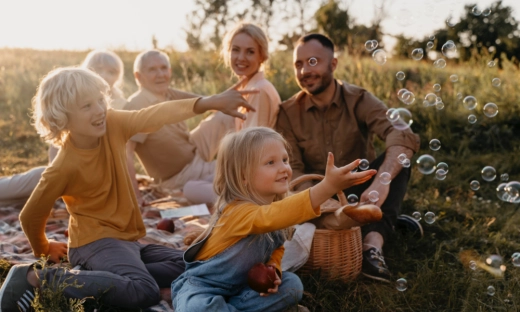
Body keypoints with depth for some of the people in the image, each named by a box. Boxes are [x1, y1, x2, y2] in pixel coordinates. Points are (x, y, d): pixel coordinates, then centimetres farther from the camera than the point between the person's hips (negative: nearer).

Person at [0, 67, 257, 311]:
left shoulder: (113, 124, -9)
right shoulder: (64, 167, -21)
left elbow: (156, 116, -17)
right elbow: (31, 216, -8)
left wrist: (211, 102, -29)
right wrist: (44, 250, 11)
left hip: (124, 239, 8)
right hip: (95, 241, -7)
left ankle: (98, 280, -7)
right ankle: (38, 278, -18)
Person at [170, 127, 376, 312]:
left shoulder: (276, 204, -6)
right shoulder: (238, 211, -32)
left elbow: (276, 247, 8)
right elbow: (271, 217, -54)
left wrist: (272, 269, -17)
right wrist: (328, 186, -65)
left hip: (241, 286, 7)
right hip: (202, 286, -7)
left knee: (292, 284, -9)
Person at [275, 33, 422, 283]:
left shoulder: (358, 100, -11)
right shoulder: (288, 112, -6)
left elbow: (403, 136, -29)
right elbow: (292, 169, -16)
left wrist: (382, 180, -49)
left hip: (359, 192, -1)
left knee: (398, 159, -24)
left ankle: (373, 243, -40)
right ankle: (388, 221, -12)